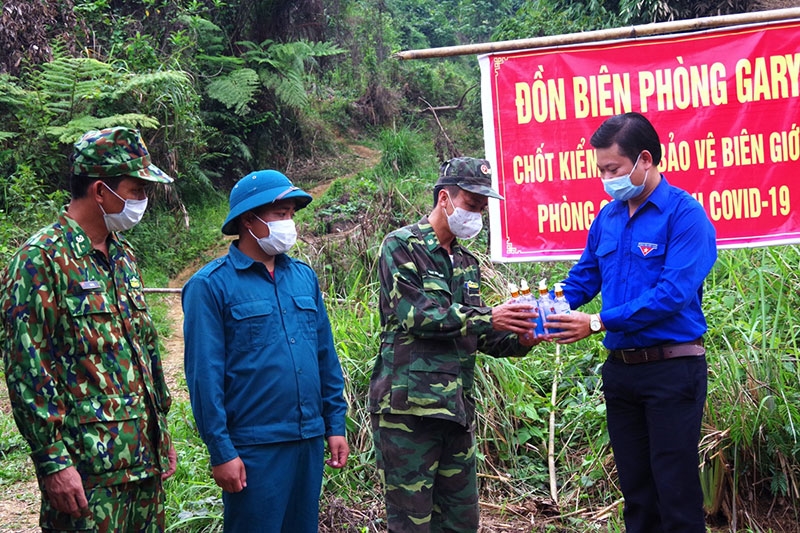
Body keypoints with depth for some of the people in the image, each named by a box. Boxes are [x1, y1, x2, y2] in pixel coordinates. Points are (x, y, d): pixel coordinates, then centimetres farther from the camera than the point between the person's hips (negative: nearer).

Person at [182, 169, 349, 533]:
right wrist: (221, 451, -12)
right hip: (253, 448, -6)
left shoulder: (304, 277, 9)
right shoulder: (210, 285, -8)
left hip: (310, 442, 6)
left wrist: (335, 424, 10)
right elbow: (204, 376, -11)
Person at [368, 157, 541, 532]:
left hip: (457, 411, 7)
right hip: (408, 408, -7)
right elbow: (414, 315, -17)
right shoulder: (402, 246, -5)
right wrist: (488, 318, -20)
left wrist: (516, 340, -3)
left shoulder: (466, 263, 18)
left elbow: (475, 335, 17)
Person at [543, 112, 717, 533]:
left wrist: (598, 323, -23)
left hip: (672, 368, -7)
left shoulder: (684, 214, -12)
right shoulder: (607, 218, 9)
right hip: (620, 368, 7)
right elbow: (583, 278, 14)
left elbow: (674, 293, -21)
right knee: (635, 485, 14)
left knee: (675, 487, -2)